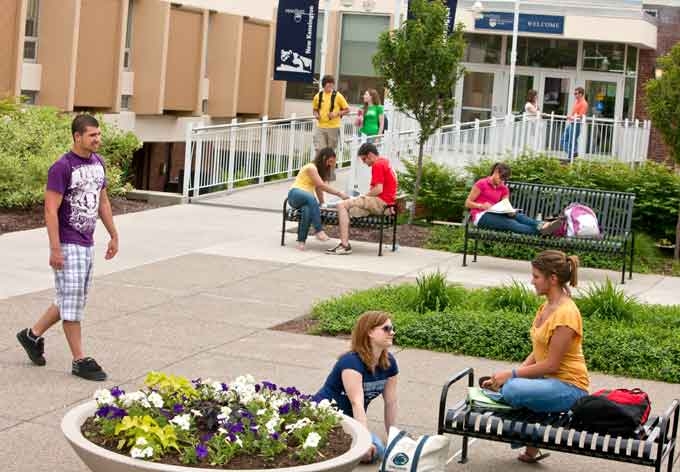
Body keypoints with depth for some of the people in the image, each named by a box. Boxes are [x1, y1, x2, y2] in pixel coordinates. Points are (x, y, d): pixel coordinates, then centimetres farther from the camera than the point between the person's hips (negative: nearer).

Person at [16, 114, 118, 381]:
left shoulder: (98, 162, 8)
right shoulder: (62, 168, -16)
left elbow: (103, 202, 18)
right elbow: (51, 210, -17)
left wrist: (114, 235, 16)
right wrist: (55, 249, -21)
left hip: (87, 244, 8)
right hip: (68, 246, -8)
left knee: (72, 301, 16)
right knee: (71, 302, -1)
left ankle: (33, 334, 32)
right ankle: (79, 361, 7)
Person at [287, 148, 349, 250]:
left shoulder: (320, 170, 20)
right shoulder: (311, 167, -9)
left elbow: (318, 188, 17)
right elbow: (322, 186, -18)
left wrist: (322, 203, 7)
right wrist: (339, 193, -20)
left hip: (308, 199, 7)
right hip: (295, 194, -6)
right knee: (310, 197, -42)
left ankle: (301, 241, -37)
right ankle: (319, 231, -48)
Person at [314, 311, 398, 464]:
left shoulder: (389, 363, -1)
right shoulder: (351, 361, -23)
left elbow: (391, 402, 3)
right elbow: (357, 402, -30)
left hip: (350, 419, 8)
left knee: (376, 450, -17)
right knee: (374, 449, -26)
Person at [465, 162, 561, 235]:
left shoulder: (504, 189, 16)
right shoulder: (481, 184, 0)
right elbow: (467, 203, -2)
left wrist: (510, 211, -19)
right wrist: (481, 206, -20)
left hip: (495, 214, 6)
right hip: (481, 216, -5)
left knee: (517, 215, -26)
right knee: (509, 222, -31)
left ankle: (542, 226, -52)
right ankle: (539, 231, -55)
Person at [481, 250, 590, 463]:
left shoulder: (565, 313, -20)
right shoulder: (547, 306, 9)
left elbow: (551, 364, -19)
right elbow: (538, 352, 11)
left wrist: (512, 374, -14)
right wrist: (514, 373, -2)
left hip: (568, 386, -10)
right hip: (548, 379, 10)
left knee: (513, 390, -32)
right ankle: (531, 448, 8)